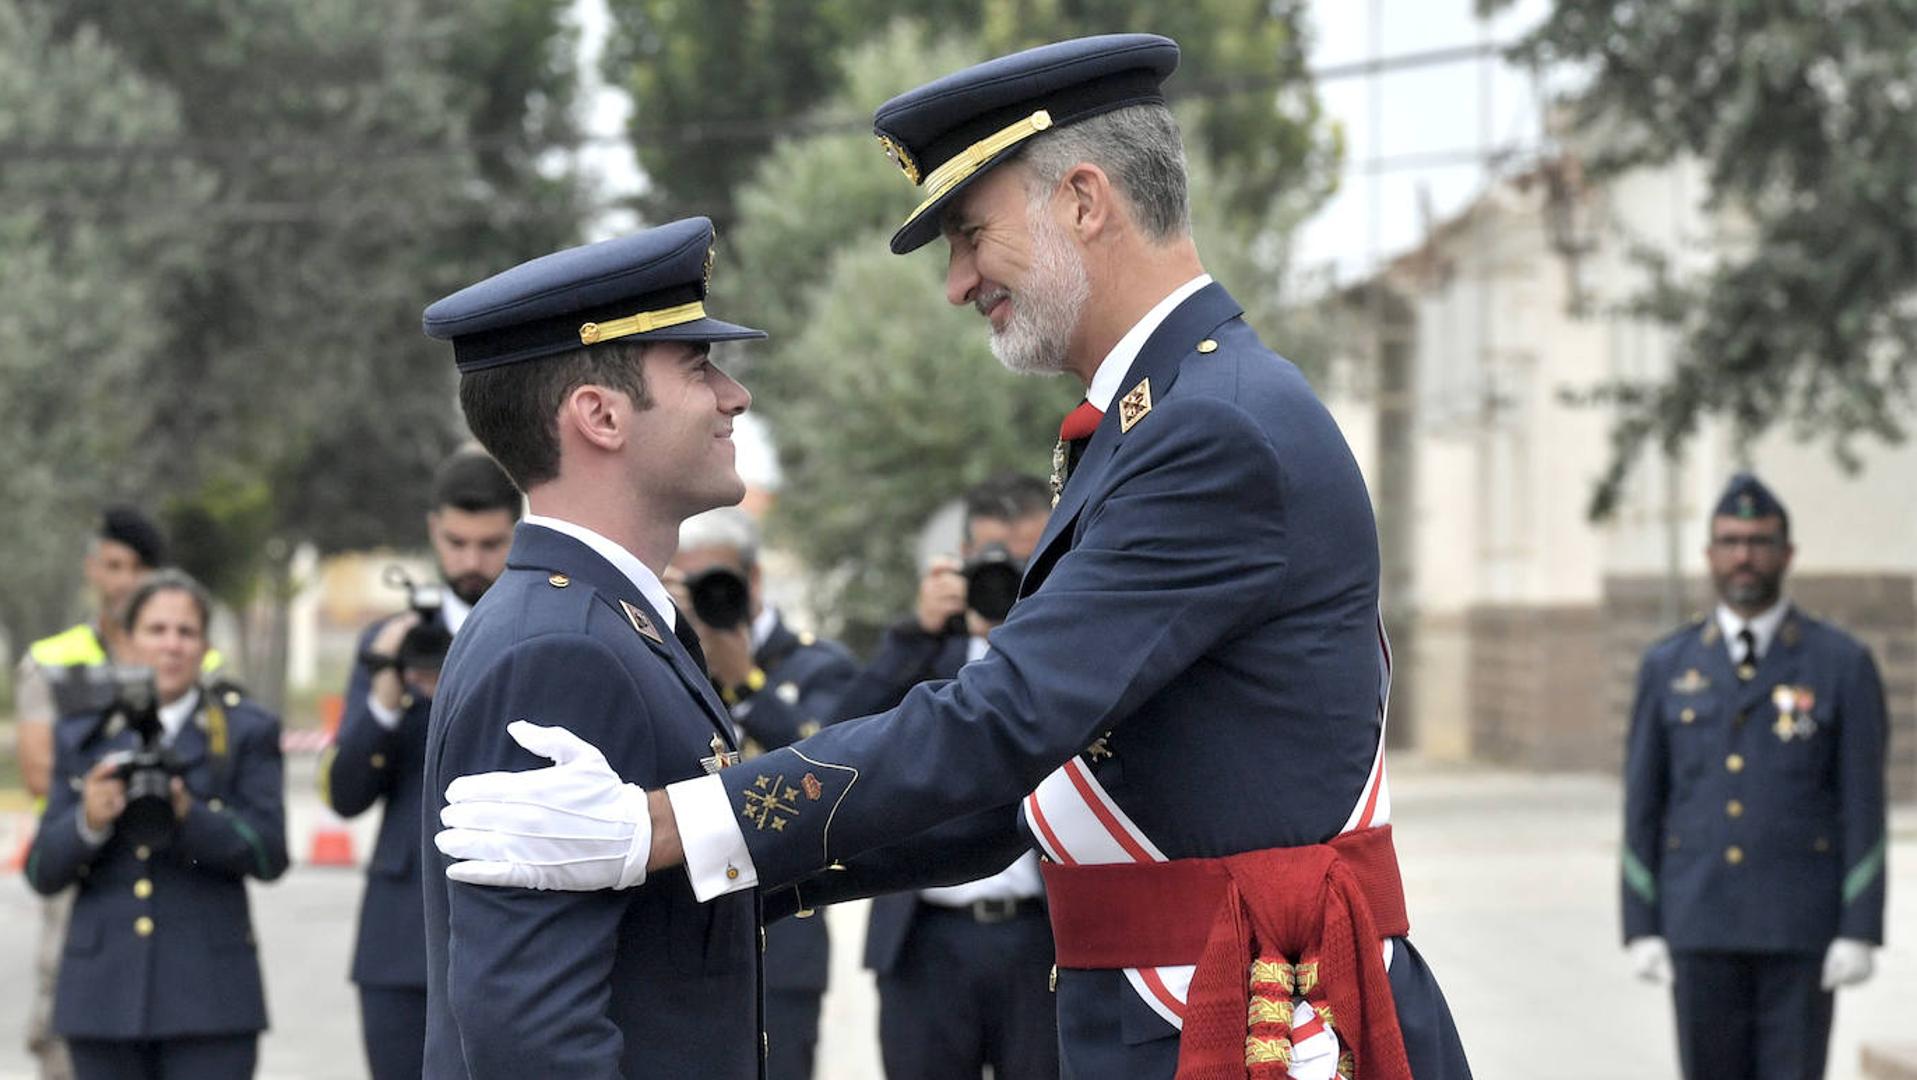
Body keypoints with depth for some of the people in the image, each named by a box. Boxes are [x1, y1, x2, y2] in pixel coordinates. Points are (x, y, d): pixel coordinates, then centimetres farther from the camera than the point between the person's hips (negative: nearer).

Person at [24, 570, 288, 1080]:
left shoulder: (246, 731, 7)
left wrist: (189, 816, -19)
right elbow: (42, 871, 7)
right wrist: (89, 823, -14)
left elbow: (268, 853, -3)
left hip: (208, 990, -2)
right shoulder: (82, 736, 13)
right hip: (105, 993, 2)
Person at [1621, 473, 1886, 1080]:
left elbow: (1865, 807, -4)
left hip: (1802, 929, -2)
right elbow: (1642, 803, 6)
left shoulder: (1843, 665, -1)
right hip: (1699, 928, 2)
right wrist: (1641, 930, 0)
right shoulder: (1666, 667, 6)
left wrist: (1860, 933, -11)